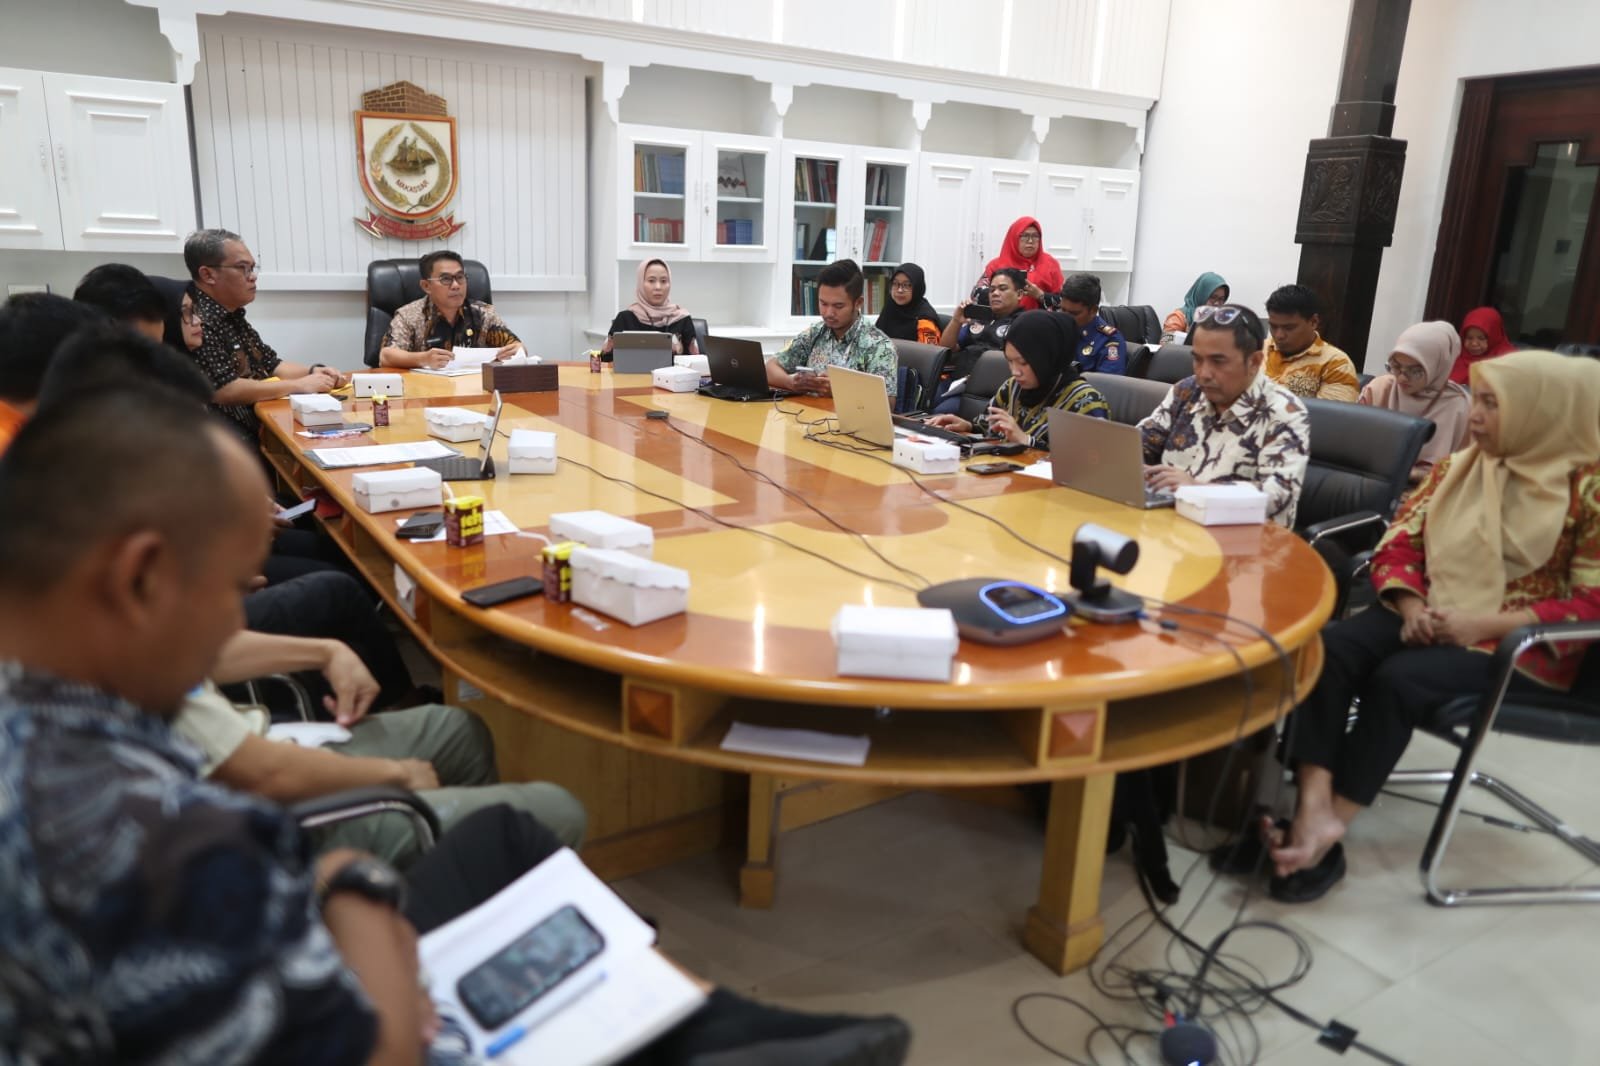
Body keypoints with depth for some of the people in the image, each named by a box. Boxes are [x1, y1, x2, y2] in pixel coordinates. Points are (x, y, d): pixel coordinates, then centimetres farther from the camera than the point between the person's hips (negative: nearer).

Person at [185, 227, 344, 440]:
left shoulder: (232, 317, 15)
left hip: (260, 426, 10)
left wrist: (313, 371, 1)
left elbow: (271, 365, 21)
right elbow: (223, 391, -24)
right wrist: (299, 385, -17)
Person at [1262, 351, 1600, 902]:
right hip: (1428, 619, 5)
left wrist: (1482, 624, -19)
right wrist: (1412, 607, -12)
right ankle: (1314, 809, -37)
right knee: (1326, 650, -25)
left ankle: (1331, 827, -24)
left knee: (1397, 680, -32)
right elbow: (1398, 545, 9)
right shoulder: (1456, 467, 12)